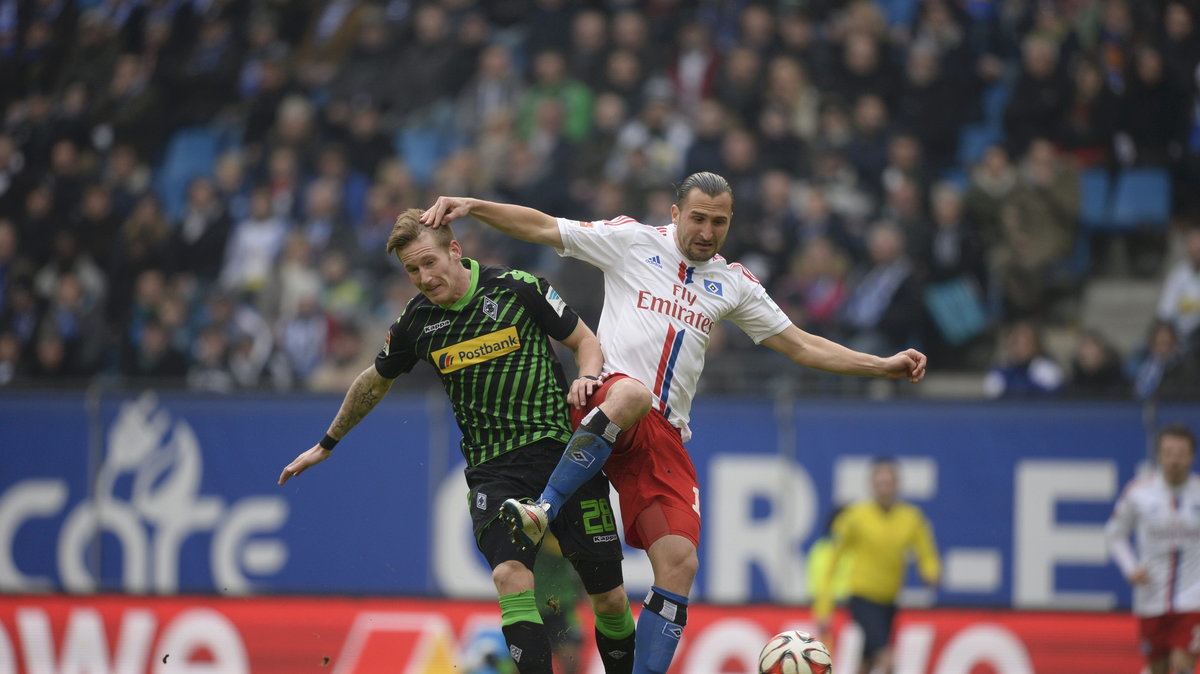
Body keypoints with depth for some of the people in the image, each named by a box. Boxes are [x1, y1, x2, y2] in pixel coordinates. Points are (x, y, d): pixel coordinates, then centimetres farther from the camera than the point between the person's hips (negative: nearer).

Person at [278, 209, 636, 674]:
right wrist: (327, 444, 33)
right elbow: (375, 382, 24)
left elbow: (586, 341, 9)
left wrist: (586, 378, -13)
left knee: (609, 597, -1)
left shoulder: (518, 289, -3)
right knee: (510, 574, -27)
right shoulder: (416, 322, 4)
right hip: (494, 473, 1)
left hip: (562, 449, -1)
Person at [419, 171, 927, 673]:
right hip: (601, 404, -4)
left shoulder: (733, 284, 19)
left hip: (665, 436, 4)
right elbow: (542, 228, 8)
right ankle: (543, 509, -38)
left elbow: (800, 345, 24)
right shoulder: (632, 242, 9)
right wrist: (471, 207, -4)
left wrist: (884, 366, 17)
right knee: (633, 393, -43)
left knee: (680, 562, -12)